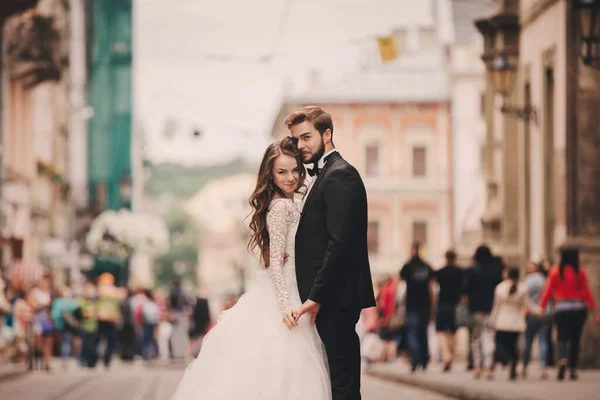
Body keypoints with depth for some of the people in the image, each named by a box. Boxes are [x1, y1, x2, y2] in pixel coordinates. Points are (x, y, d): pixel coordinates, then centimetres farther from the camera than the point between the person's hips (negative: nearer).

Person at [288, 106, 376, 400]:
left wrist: (316, 297, -19)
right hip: (327, 299, 10)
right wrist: (313, 295, 11)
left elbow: (340, 243, -19)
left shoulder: (339, 175, -12)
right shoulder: (323, 174, 20)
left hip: (336, 297, -10)